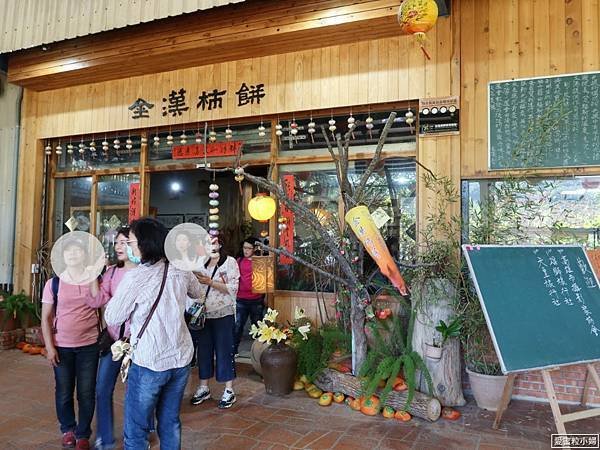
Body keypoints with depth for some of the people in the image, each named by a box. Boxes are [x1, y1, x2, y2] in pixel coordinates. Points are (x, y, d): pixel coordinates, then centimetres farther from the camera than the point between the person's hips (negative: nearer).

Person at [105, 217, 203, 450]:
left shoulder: (135, 277, -17)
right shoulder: (181, 270, -1)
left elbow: (112, 318, -6)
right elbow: (197, 293, 19)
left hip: (149, 362, -5)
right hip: (180, 359, 6)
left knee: (135, 431, 9)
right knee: (170, 423, 19)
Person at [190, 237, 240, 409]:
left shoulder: (230, 262, -4)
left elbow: (233, 288, -12)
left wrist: (211, 282, -19)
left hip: (223, 314, -5)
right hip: (203, 314, 5)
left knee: (224, 351, 1)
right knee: (204, 350, 12)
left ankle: (229, 391, 12)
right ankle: (203, 388, 26)